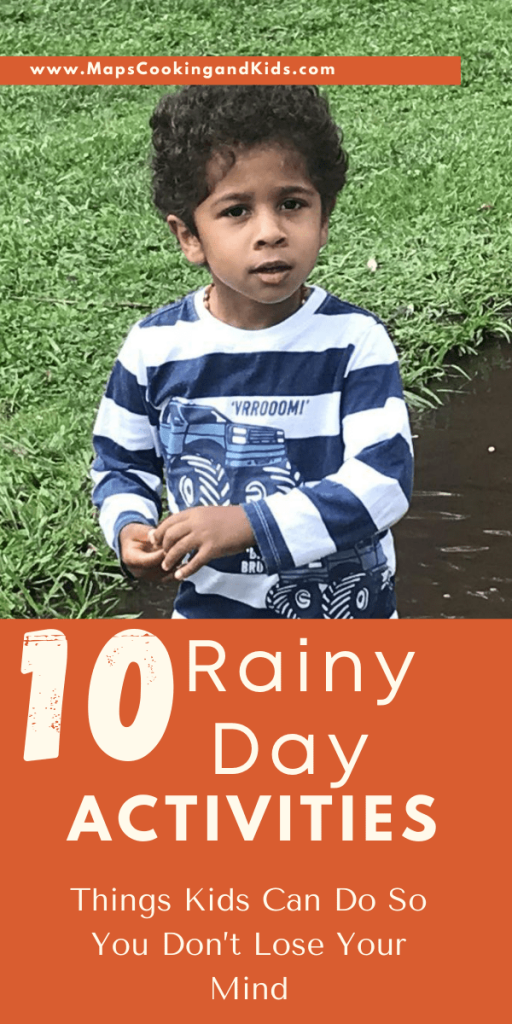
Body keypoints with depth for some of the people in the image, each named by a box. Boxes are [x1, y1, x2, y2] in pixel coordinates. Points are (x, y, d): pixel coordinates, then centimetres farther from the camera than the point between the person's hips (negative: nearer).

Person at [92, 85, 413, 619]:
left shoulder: (355, 340, -20)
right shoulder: (155, 346, -12)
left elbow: (383, 476, -27)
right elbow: (121, 460, 3)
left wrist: (249, 524, -36)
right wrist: (128, 527, -18)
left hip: (349, 605, -1)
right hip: (212, 607, 2)